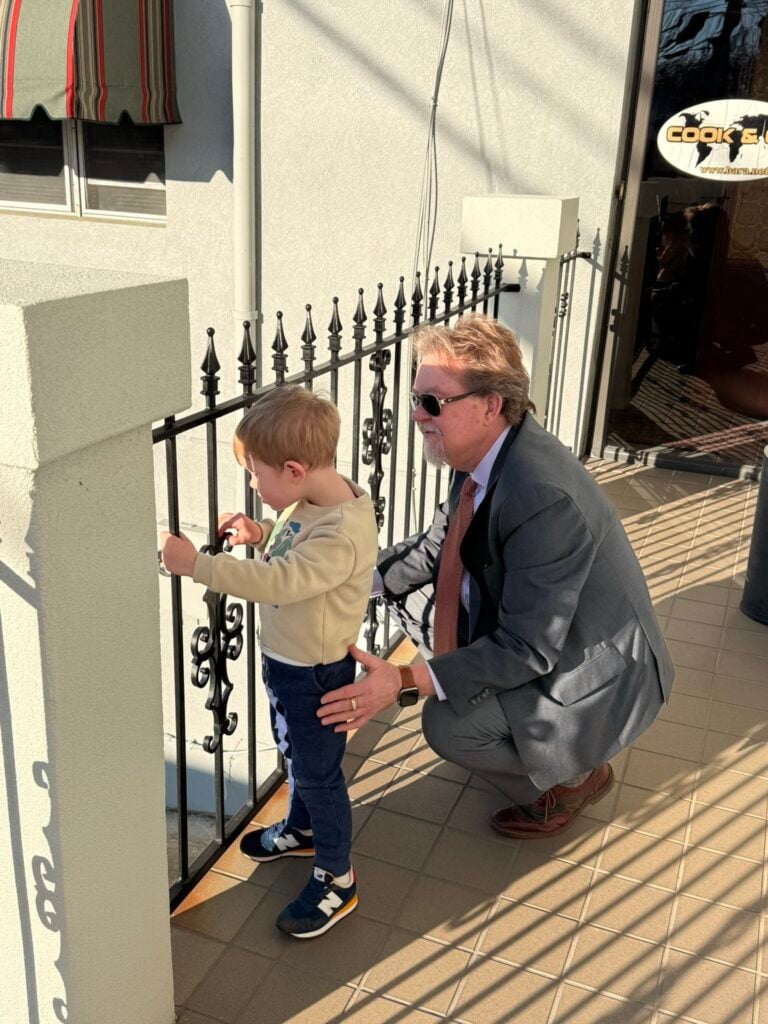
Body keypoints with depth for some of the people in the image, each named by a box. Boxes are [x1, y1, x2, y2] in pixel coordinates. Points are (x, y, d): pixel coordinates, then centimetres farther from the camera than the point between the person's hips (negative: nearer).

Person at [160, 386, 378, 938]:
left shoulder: (344, 533, -35)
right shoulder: (315, 499, -6)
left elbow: (274, 582, -41)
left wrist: (196, 564, -38)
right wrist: (260, 532, -4)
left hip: (315, 673, -9)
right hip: (285, 659, 9)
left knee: (318, 772, 9)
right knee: (294, 752, 28)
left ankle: (337, 879, 30)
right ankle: (301, 829, 54)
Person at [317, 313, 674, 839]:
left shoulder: (544, 498, -35)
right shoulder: (487, 455, -9)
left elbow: (528, 649, -31)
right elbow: (438, 545, 6)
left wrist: (405, 682, -35)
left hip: (597, 672, -9)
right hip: (523, 631, 9)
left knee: (449, 724, -23)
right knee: (413, 591, 5)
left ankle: (573, 773, 8)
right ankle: (528, 729, 18)